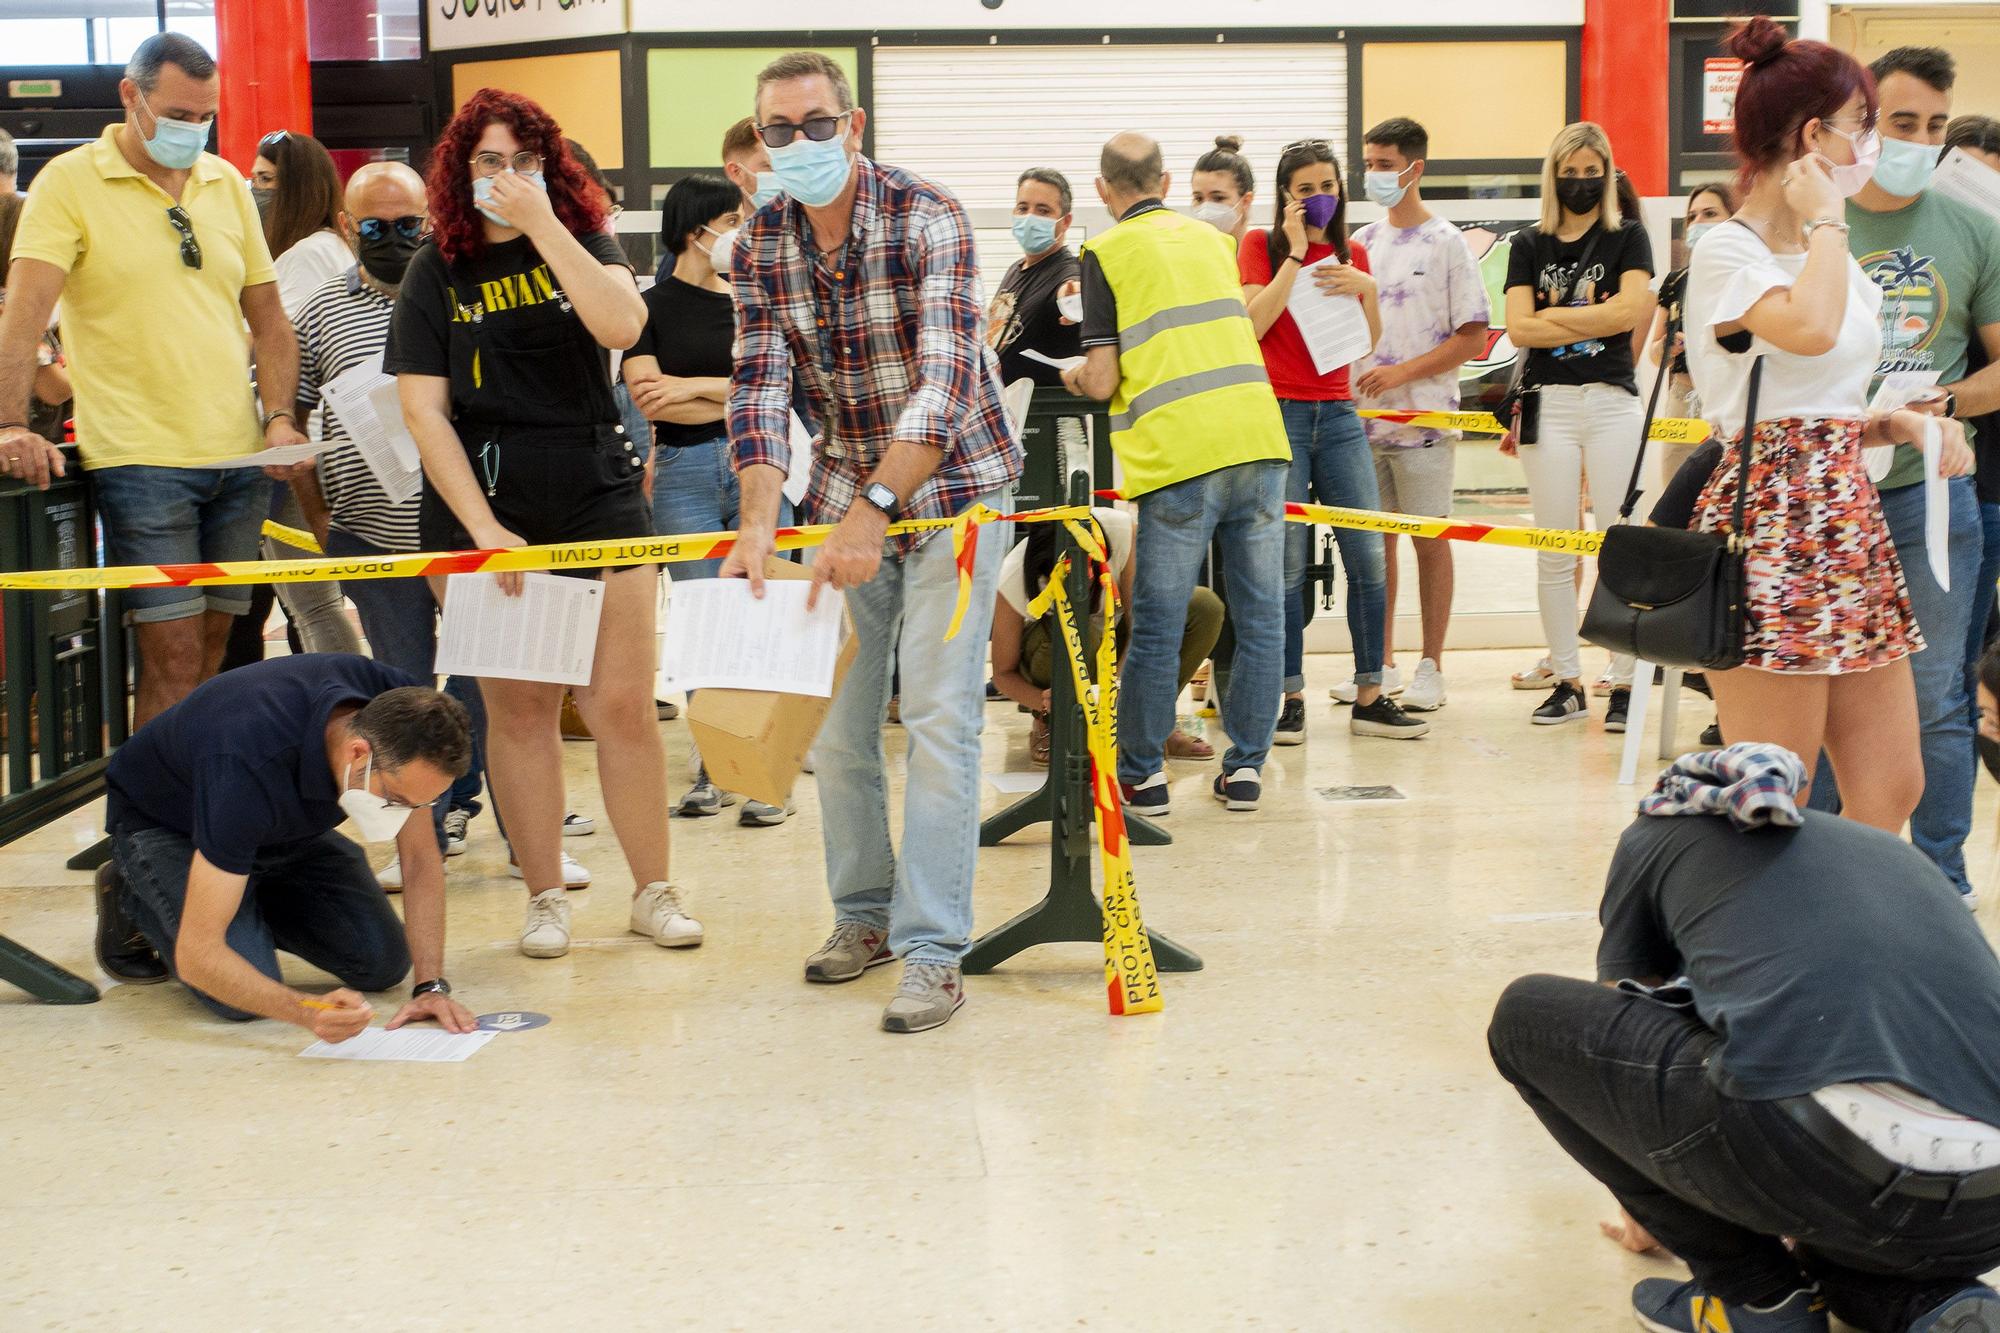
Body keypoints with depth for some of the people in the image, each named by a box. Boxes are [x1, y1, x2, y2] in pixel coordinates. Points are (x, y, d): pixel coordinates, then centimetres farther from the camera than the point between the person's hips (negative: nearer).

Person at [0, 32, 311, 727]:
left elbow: (268, 317, 16)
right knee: (174, 660, -8)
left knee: (214, 649, 10)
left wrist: (280, 417, 2)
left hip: (239, 459, 5)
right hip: (139, 460, -5)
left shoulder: (227, 183, 12)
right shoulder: (70, 181, -3)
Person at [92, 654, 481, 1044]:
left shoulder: (399, 711, -27)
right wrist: (310, 1012, -54)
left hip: (284, 825, 6)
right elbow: (197, 955, -41)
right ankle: (134, 900, 5)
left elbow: (423, 858, -15)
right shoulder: (251, 768, -44)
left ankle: (254, 903, 18)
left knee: (384, 963, -7)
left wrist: (432, 985, -25)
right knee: (247, 995, -24)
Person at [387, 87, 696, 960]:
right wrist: (482, 529, -11)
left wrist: (542, 225, -16)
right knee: (519, 707, 3)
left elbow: (621, 326, -16)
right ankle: (544, 897, 14)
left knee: (623, 703, -2)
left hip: (598, 497, 0)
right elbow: (423, 410, -2)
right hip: (483, 507, 0)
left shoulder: (583, 241, 6)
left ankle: (654, 891, 10)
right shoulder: (436, 274, 4)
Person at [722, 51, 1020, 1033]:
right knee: (836, 720, 8)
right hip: (844, 495, 5)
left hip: (951, 486, -5)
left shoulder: (929, 221, -18)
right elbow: (761, 385, -9)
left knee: (938, 718, -9)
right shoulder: (758, 249, -2)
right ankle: (864, 913, 25)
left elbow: (943, 378, -27)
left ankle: (931, 951, -6)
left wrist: (875, 509, -38)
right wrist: (759, 517, -26)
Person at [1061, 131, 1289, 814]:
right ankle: (1245, 766, 15)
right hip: (1260, 440, 5)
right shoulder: (1211, 239, 19)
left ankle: (1143, 774, 13)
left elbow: (1103, 381, -3)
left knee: (1157, 627, 4)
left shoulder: (1106, 253, 2)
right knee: (1260, 615, 9)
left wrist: (1074, 378, 19)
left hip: (1179, 454, -5)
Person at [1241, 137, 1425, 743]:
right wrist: (1295, 253, -11)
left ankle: (1370, 699, 6)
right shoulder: (1262, 245, 4)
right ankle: (1291, 700, 3)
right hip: (1279, 415, -4)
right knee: (1287, 566, -6)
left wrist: (1364, 289, -5)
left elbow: (1370, 342, 12)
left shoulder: (1351, 255, 15)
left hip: (1337, 415, 4)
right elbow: (1254, 324, -11)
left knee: (1369, 559, -2)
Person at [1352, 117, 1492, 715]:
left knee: (1429, 540, -1)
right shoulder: (1361, 242, 13)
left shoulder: (1446, 243, -2)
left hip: (1424, 416, -5)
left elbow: (1473, 337, -6)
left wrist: (1402, 373, -14)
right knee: (1376, 538, 8)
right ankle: (1381, 665, 15)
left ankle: (1430, 668, 5)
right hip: (1363, 415, 5)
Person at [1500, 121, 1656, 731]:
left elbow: (1631, 310, -9)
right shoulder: (1530, 244, 11)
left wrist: (1554, 315, -4)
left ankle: (1625, 684, -2)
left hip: (1612, 401, -2)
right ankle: (1565, 681, 10)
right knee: (1553, 553, 3)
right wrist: (1595, 322, -5)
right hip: (1548, 402, 2)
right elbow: (1519, 327, -1)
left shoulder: (1627, 237, 7)